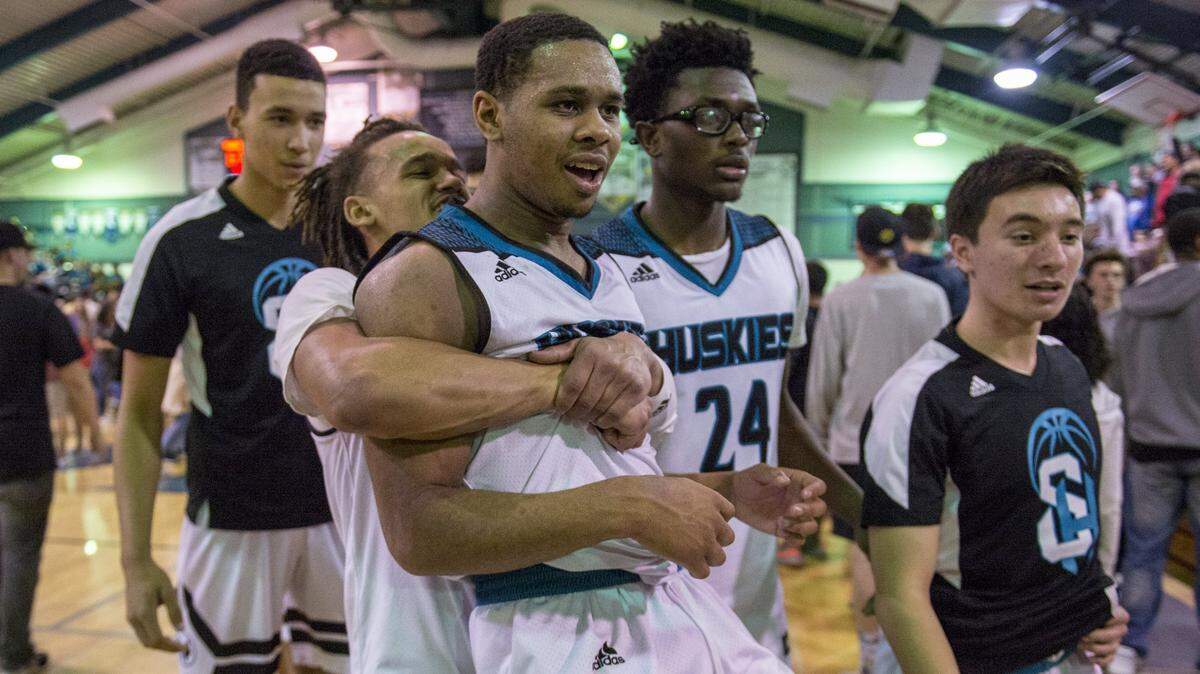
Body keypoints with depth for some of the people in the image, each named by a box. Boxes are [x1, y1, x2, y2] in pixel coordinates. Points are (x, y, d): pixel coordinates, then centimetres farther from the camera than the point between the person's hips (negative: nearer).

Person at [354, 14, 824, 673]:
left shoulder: (606, 270, 12)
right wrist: (631, 508, -22)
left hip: (676, 598, 8)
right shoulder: (424, 279, -15)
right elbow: (418, 532, -21)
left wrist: (725, 491, 6)